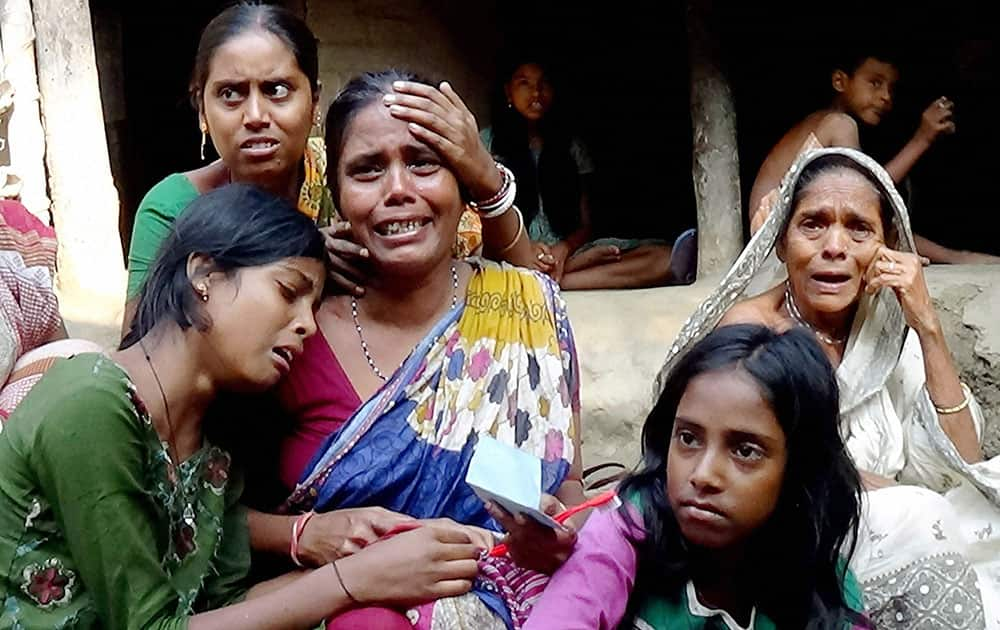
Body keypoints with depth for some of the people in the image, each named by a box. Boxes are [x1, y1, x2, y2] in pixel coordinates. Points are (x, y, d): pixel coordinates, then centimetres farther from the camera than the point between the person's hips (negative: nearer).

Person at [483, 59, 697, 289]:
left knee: (661, 256, -25)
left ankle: (548, 280, -37)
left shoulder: (570, 146, 17)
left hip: (566, 250, 2)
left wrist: (563, 248, -14)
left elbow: (586, 225, 10)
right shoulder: (489, 141, 11)